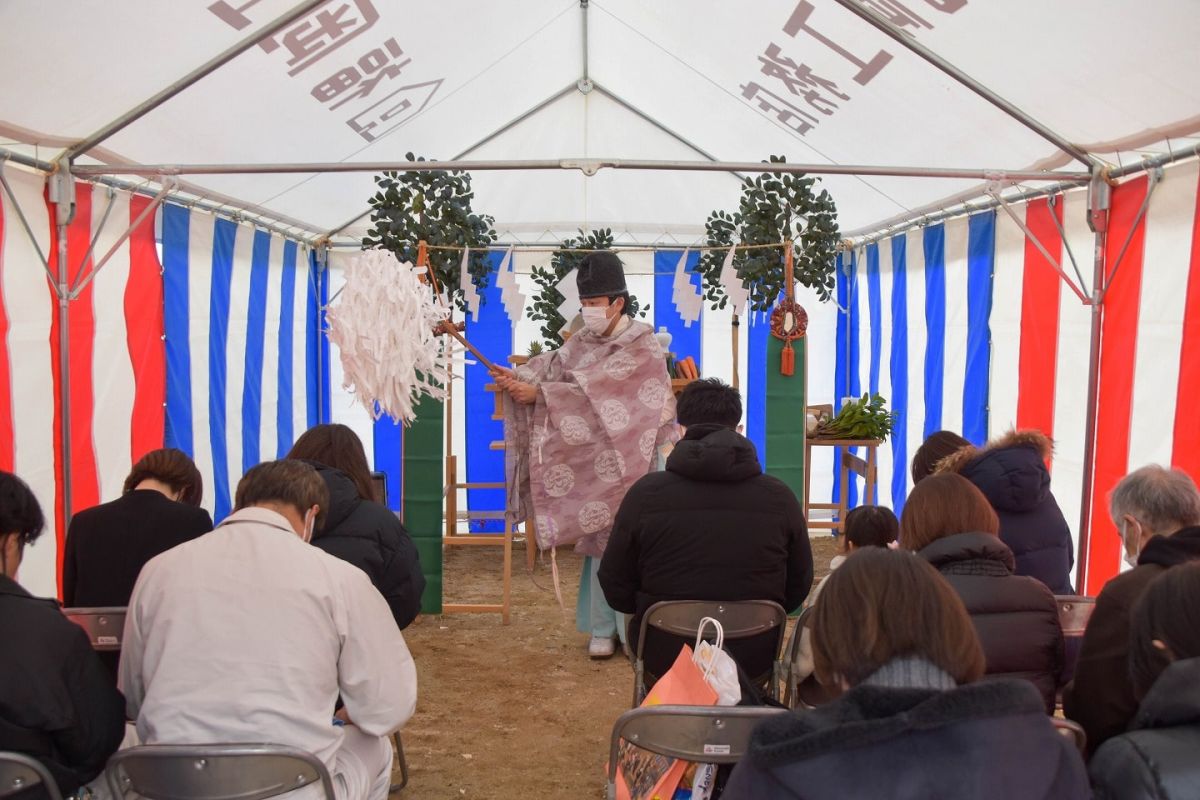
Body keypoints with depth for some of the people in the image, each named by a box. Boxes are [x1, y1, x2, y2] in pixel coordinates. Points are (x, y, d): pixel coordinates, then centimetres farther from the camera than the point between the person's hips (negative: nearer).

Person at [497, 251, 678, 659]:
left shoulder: (643, 345, -13)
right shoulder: (583, 340, 8)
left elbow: (598, 390, -23)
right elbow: (552, 366, -4)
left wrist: (540, 393, -26)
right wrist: (517, 377, -24)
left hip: (629, 459, -5)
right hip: (592, 458, 5)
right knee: (601, 540, 9)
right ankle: (602, 628, 18)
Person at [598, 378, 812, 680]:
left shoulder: (645, 493, -12)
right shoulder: (780, 497, -8)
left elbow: (616, 590, -3)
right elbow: (798, 589, 4)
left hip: (664, 657, -1)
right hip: (753, 659, 2)